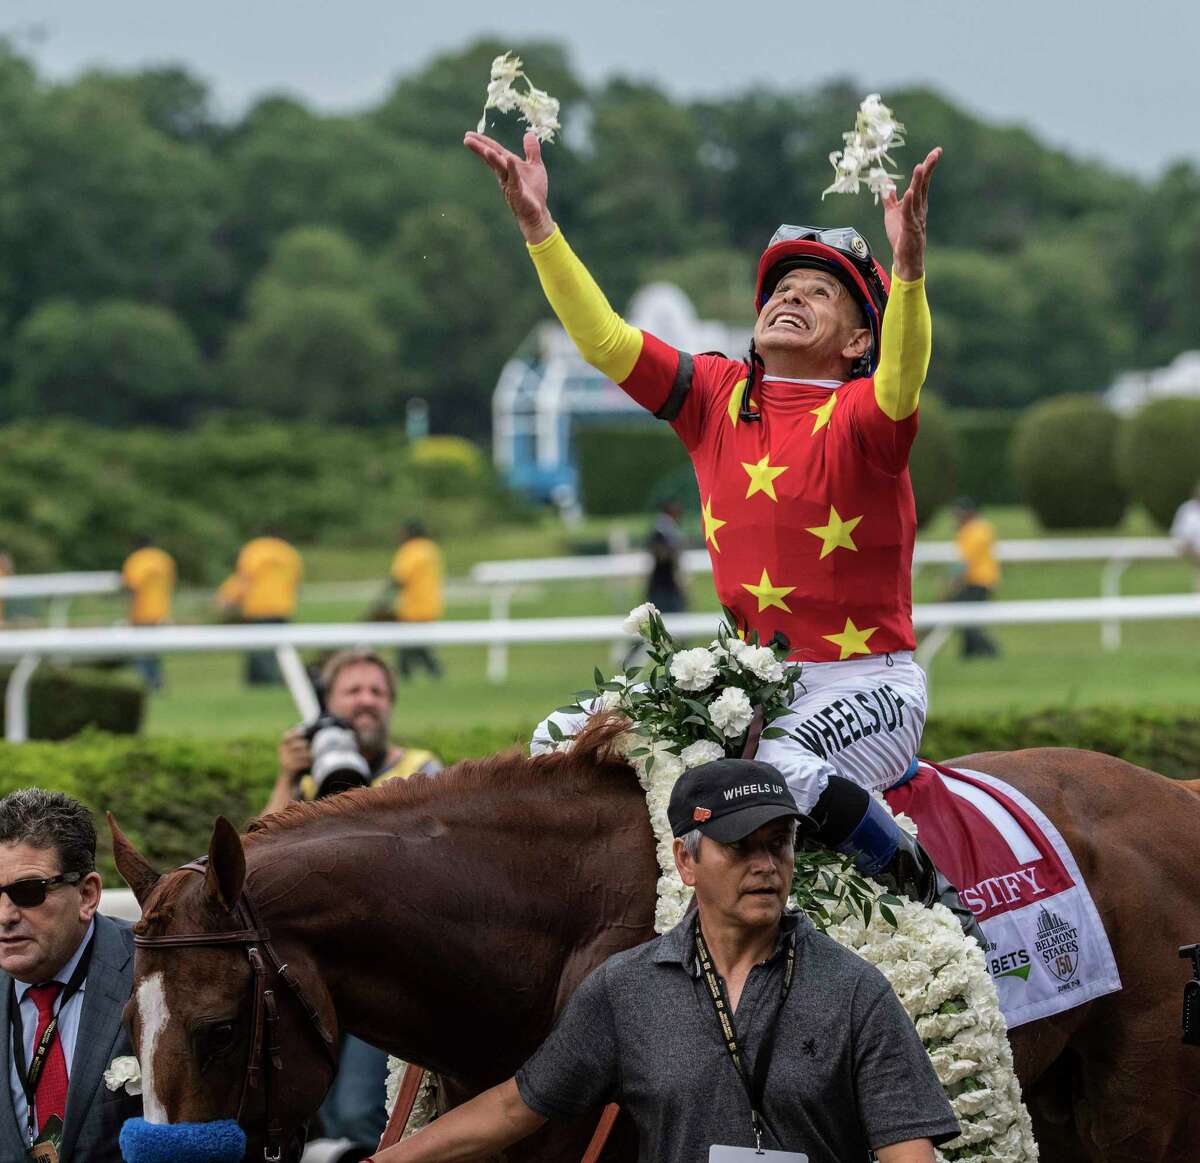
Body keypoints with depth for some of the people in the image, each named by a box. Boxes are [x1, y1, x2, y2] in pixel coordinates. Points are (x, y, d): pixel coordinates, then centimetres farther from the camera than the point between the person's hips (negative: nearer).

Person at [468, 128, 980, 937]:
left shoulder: (859, 415, -9)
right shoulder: (718, 397, 7)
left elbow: (901, 385, -33)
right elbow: (603, 340, 0)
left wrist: (909, 266, -50)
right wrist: (538, 225, -11)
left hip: (871, 682, -7)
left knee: (783, 769, -36)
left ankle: (928, 893, -13)